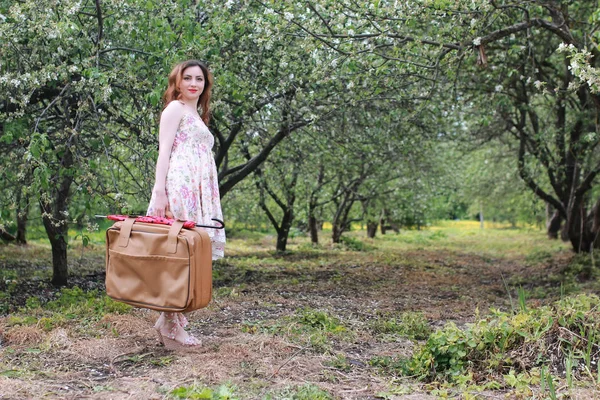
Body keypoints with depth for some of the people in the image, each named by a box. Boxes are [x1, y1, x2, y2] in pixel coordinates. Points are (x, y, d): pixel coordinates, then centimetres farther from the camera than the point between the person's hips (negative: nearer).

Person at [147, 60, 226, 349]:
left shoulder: (197, 116, 29)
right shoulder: (175, 108, 4)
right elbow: (163, 151, -6)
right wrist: (159, 192, -17)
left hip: (199, 192, 9)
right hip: (179, 185, -9)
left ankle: (172, 319, 8)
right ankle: (170, 325, -8)